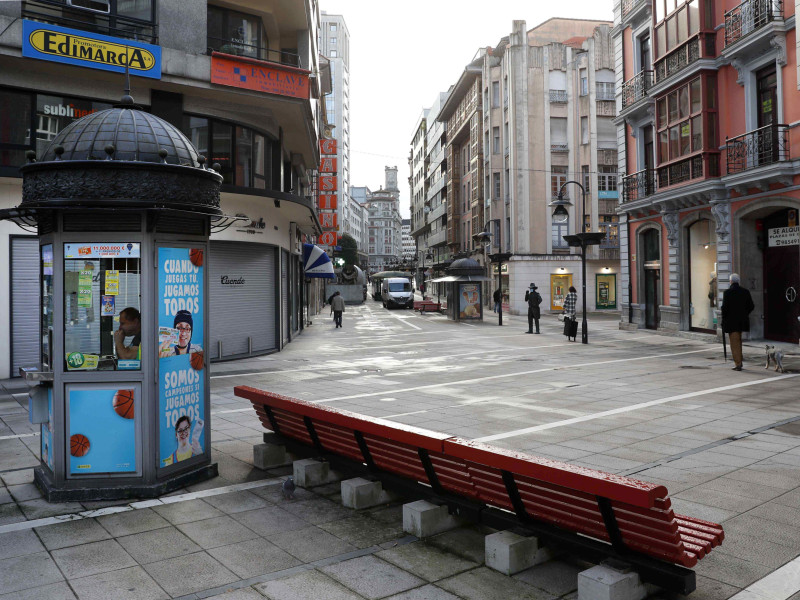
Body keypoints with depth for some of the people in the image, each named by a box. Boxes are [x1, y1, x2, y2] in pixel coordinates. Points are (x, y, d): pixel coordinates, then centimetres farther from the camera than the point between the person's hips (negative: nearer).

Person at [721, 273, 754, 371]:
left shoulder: (727, 292, -12)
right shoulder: (745, 292, 2)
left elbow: (724, 307, -14)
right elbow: (751, 306, 4)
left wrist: (723, 319, -2)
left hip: (731, 321, -5)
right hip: (742, 321, 5)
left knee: (734, 343, 1)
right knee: (738, 342, 19)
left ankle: (738, 364, 0)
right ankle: (739, 361, 24)